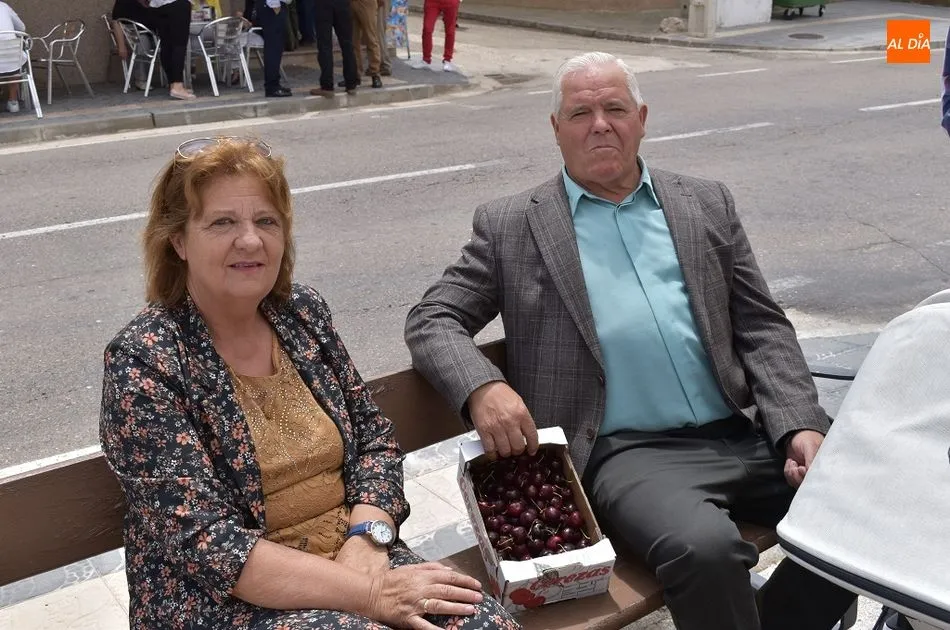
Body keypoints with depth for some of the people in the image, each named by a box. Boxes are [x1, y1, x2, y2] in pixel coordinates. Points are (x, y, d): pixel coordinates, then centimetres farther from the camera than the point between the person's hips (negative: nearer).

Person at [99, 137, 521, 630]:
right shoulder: (144, 360, -12)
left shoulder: (303, 311, 4)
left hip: (356, 556, 5)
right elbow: (204, 543, -17)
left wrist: (367, 542, -12)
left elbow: (375, 438, 7)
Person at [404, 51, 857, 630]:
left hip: (744, 434, 5)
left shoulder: (707, 205, 16)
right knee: (705, 548, -32)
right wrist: (483, 387, -17)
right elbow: (432, 321, 5)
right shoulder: (511, 227, 8)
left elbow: (762, 326, 14)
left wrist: (800, 426, -3)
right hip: (626, 451, -4)